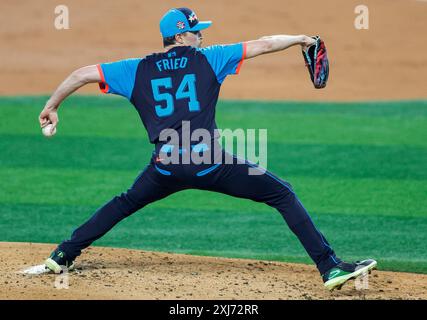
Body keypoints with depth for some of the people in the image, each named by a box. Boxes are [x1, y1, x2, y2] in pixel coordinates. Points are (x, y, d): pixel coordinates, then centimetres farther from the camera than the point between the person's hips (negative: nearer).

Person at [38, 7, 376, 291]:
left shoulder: (137, 70, 13)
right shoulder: (208, 59, 7)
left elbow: (82, 74, 10)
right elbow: (263, 45, 10)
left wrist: (51, 107, 21)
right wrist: (299, 39, 25)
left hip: (166, 168, 3)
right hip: (210, 163, -3)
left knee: (124, 204, 31)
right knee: (283, 194, 6)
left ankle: (63, 257, 28)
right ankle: (331, 267, -5)